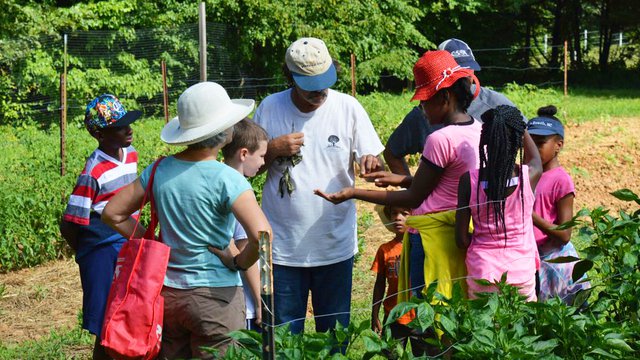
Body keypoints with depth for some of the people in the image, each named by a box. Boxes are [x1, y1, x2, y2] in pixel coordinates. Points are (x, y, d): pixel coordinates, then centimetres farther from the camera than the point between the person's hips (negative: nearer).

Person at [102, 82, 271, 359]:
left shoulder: (161, 170, 0)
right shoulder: (226, 179, -17)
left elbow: (112, 214, 8)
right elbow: (261, 234, -29)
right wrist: (239, 263, -11)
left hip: (167, 293, 6)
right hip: (215, 295, -6)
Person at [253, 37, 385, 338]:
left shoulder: (348, 107, -3)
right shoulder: (270, 109, -1)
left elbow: (371, 160, -2)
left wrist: (372, 164, -25)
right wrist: (274, 149, -15)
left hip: (336, 245, 0)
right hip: (283, 246, 0)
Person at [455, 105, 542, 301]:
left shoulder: (469, 180, -11)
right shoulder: (529, 176, -10)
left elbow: (461, 239, -7)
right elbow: (535, 159, 18)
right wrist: (518, 124, 25)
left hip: (481, 270, 0)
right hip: (521, 272, 0)